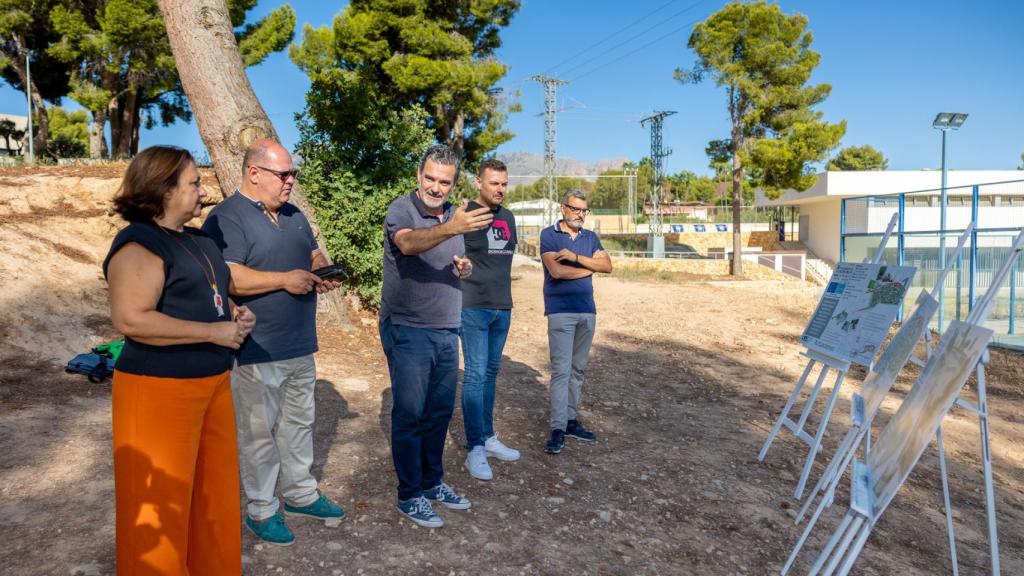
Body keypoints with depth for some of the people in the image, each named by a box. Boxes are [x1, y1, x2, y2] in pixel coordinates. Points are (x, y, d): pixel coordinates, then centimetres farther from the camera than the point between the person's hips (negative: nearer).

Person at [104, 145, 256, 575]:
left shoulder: (199, 241, 13)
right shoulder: (139, 244, -15)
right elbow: (130, 319, -26)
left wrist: (234, 314, 5)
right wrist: (214, 332, -21)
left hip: (213, 383, 9)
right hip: (160, 390, -9)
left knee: (214, 491, 18)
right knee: (162, 504, 3)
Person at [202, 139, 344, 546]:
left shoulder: (293, 215, 13)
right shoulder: (227, 218, -13)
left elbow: (313, 253, 21)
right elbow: (227, 278, -23)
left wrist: (322, 270, -3)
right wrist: (285, 280, -24)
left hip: (301, 346, 8)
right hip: (256, 351, -8)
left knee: (299, 424, 18)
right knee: (259, 432, 6)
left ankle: (300, 493, 34)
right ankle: (261, 510, 22)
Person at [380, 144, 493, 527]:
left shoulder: (453, 215, 10)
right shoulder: (402, 209, -11)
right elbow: (408, 243, -35)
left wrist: (465, 269, -2)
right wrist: (450, 229, -52)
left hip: (447, 330, 7)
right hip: (408, 330, -6)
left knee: (440, 411, 14)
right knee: (410, 414, 1)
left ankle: (432, 482, 30)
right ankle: (409, 495, 15)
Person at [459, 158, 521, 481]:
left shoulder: (507, 217, 13)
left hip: (502, 308, 7)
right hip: (474, 308, -7)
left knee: (491, 373, 13)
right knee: (475, 375, -6)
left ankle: (488, 438, 24)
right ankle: (475, 450, 1)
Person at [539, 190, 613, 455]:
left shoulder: (590, 237, 13)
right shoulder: (549, 235, -2)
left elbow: (607, 265, 0)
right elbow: (556, 271, -15)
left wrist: (576, 257, -12)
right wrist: (589, 267, -2)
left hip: (587, 311, 6)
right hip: (560, 311, -5)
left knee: (578, 369, 10)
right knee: (561, 370, -10)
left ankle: (571, 419, 19)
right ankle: (558, 429, -7)